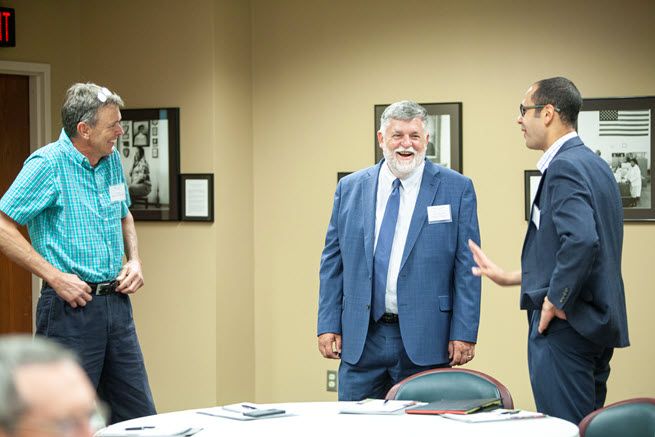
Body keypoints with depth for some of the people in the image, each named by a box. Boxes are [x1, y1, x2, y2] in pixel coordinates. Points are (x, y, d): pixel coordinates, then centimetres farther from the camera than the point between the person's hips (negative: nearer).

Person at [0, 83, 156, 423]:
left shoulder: (111, 159, 11)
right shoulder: (47, 164, -12)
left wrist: (134, 260, 9)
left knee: (140, 417, 10)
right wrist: (56, 277, -17)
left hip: (116, 303, 7)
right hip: (71, 306, -7)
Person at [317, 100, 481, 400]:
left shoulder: (456, 189, 0)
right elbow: (333, 261, 10)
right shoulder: (350, 189, 9)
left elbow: (467, 268, -2)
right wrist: (328, 324, 3)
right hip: (361, 340, 3)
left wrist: (464, 333, -7)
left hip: (423, 340, -2)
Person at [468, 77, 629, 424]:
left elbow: (582, 240, -30)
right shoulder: (594, 164, 15)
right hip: (597, 324, 10)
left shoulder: (563, 166, -15)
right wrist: (509, 277, 24)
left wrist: (554, 301, -18)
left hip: (564, 327, -10)